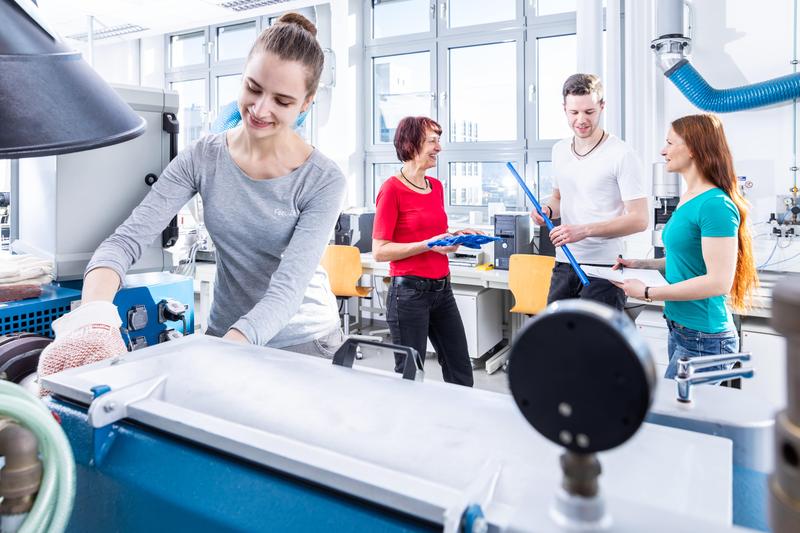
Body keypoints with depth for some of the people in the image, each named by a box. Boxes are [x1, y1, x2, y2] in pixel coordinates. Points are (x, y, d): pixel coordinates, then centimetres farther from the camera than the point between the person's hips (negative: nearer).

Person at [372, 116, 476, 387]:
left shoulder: (436, 186, 10)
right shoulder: (392, 189, -11)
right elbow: (380, 251, -14)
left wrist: (455, 235, 4)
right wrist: (428, 244, -19)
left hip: (442, 288, 7)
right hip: (410, 291, -7)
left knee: (461, 373, 14)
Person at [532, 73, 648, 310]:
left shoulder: (621, 155, -10)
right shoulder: (559, 150, 10)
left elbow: (639, 219, -12)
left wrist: (584, 230, -23)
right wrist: (547, 210, 1)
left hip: (603, 266, -6)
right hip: (564, 263, 6)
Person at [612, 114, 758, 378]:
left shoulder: (716, 205, -18)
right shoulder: (687, 199, 9)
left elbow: (719, 281, -23)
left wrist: (648, 293, -19)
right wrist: (643, 264, 7)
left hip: (703, 339, -9)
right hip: (679, 328, 9)